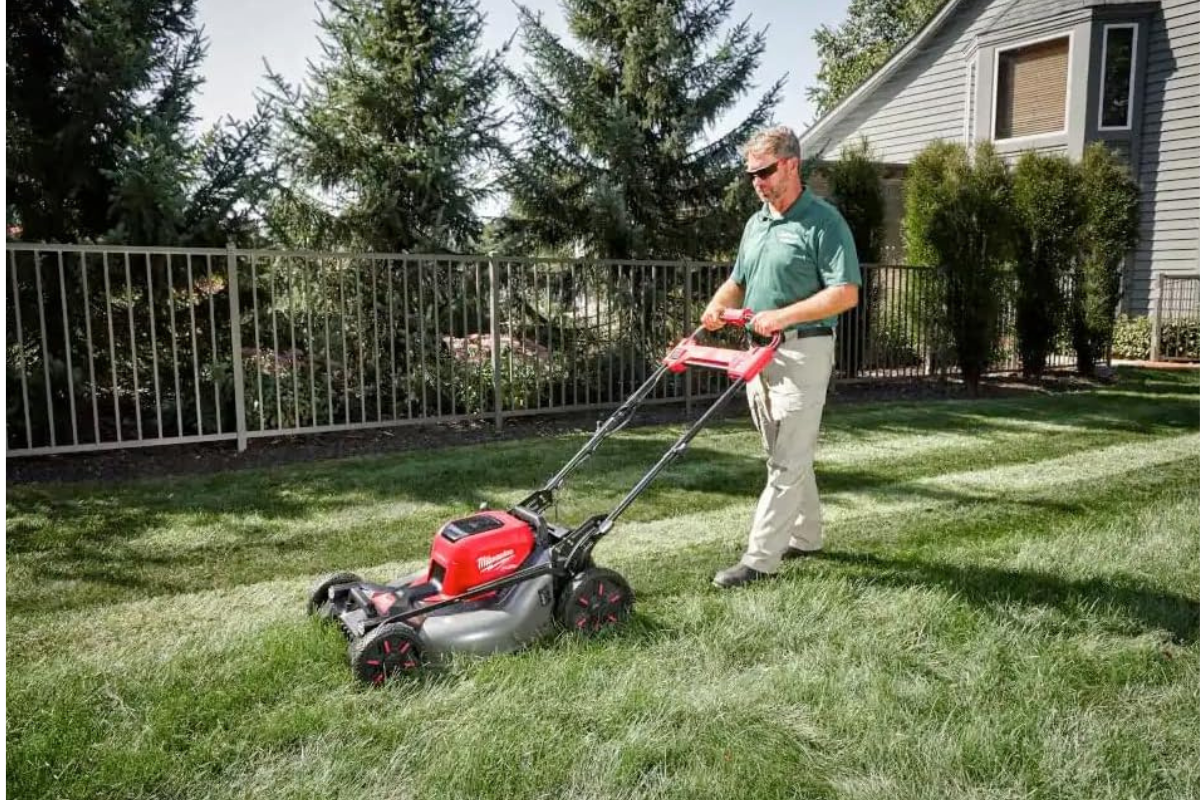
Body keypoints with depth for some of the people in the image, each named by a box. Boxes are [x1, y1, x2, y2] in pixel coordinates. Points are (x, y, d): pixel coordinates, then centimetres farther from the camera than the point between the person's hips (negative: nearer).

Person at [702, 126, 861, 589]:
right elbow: (737, 281, 24)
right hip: (760, 352, 8)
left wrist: (783, 316, -25)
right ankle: (805, 537, 29)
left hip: (803, 353, -8)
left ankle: (760, 559, -4)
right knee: (785, 456, 15)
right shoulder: (755, 224, 14)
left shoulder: (823, 222, -10)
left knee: (788, 462, -6)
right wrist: (717, 306, 2)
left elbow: (846, 293, -17)